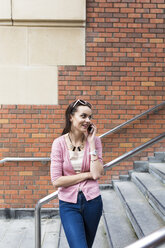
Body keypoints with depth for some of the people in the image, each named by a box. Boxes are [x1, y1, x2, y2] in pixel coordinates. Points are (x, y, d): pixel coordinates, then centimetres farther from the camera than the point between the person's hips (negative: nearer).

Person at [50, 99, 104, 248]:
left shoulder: (94, 141, -2)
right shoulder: (59, 143, -8)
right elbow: (56, 181, -12)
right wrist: (87, 175, -12)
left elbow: (97, 174, -15)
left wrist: (91, 143, -14)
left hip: (92, 202, 3)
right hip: (69, 204, -2)